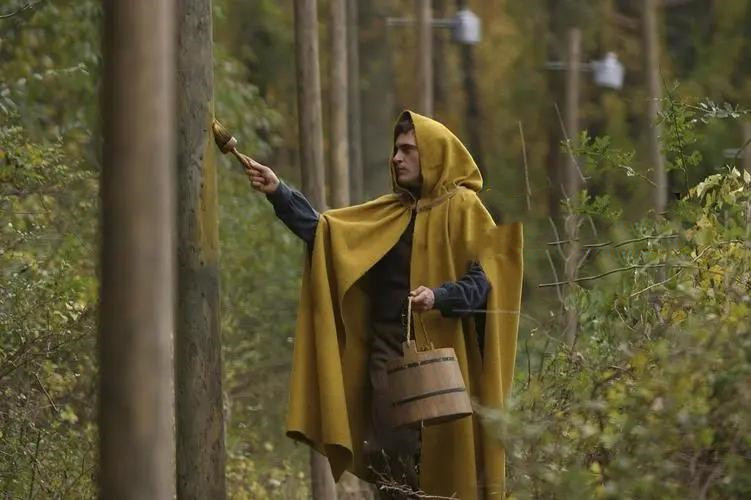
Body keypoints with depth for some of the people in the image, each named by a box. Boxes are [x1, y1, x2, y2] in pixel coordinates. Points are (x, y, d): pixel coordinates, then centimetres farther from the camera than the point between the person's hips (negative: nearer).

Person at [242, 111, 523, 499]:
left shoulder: (462, 207, -1)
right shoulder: (390, 211, 14)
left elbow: (483, 278, -8)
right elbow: (324, 228, 6)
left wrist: (439, 297, -25)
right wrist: (279, 192, -5)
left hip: (440, 355, -5)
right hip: (389, 352, 5)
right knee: (392, 458, 0)